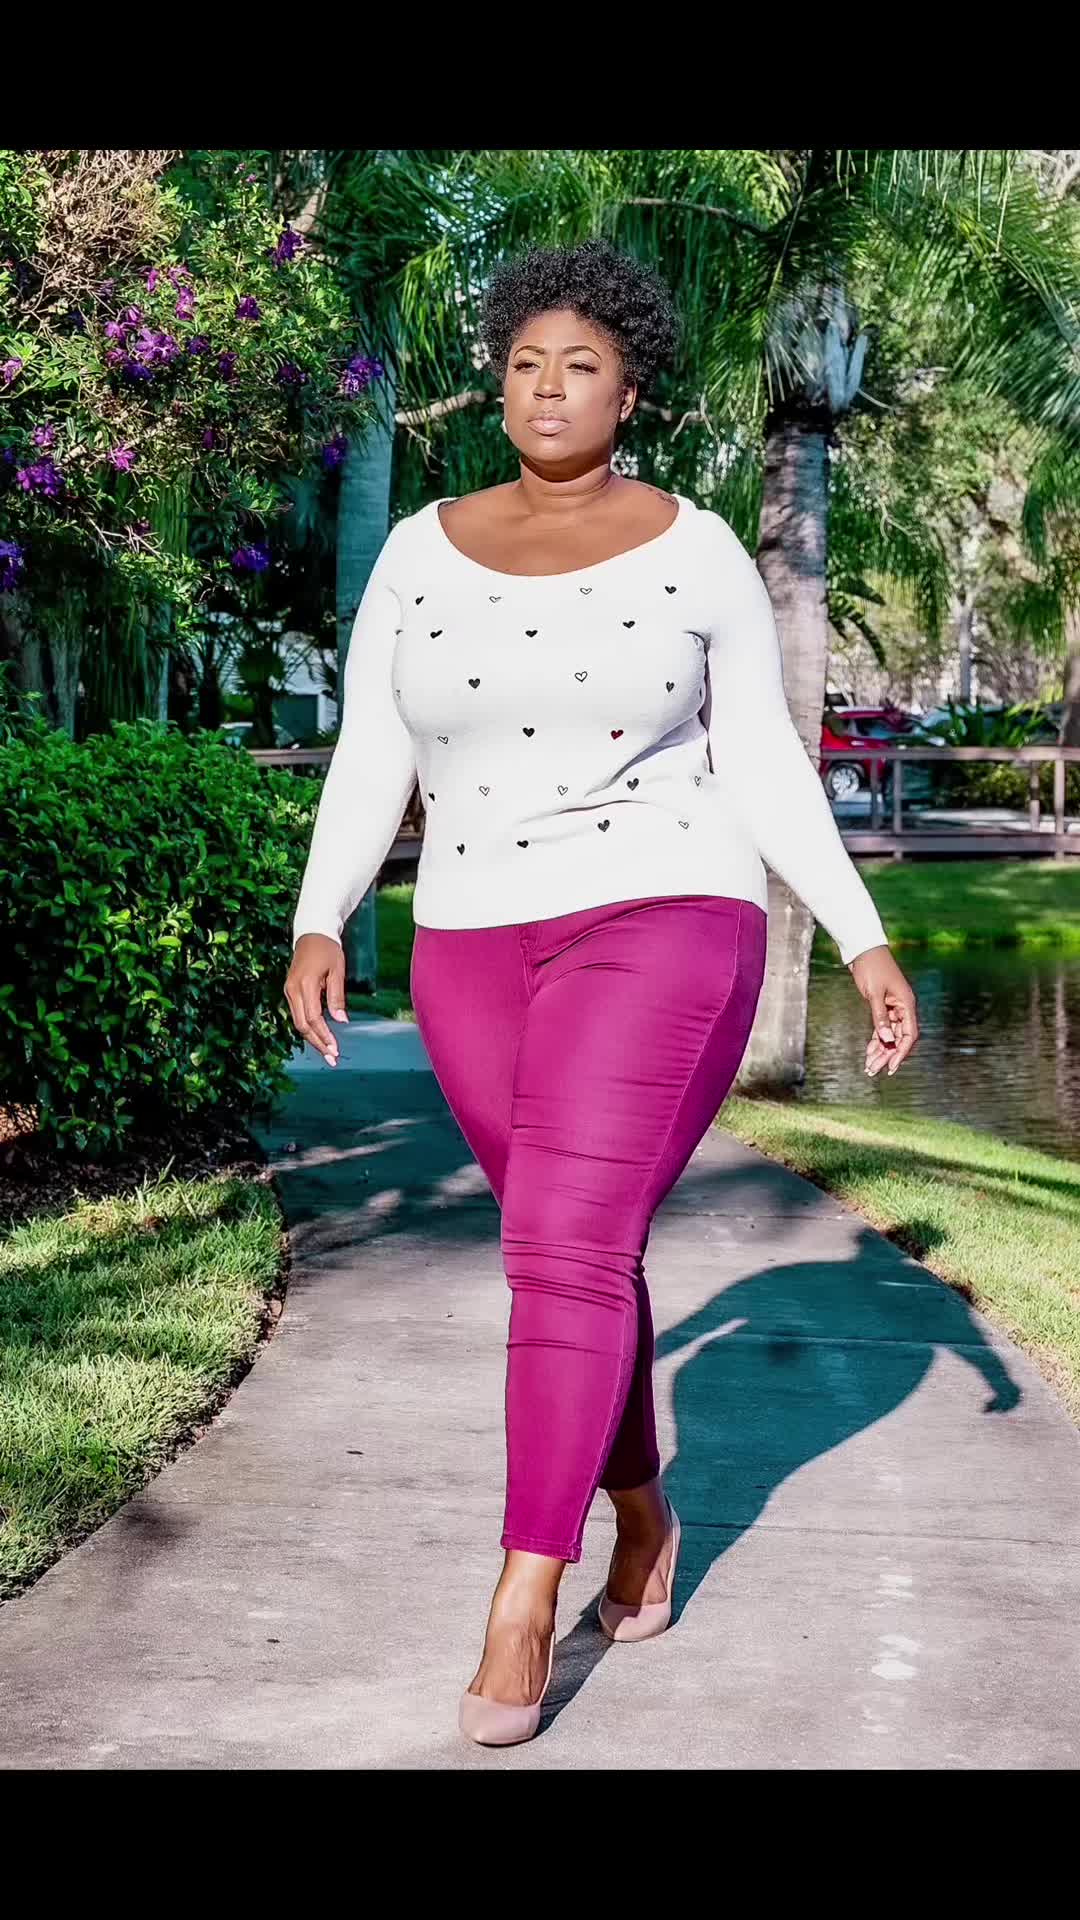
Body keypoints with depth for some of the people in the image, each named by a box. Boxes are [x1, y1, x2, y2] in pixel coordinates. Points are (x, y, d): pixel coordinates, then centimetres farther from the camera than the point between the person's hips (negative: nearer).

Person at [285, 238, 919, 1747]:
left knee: (565, 1249, -17)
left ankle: (520, 1610, -12)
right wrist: (319, 924, -6)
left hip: (664, 930, -4)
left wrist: (865, 942, -4)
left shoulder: (696, 551, -1)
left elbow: (765, 764, 1)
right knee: (584, 1252, 13)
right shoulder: (421, 554, 6)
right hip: (482, 951, 4)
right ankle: (644, 1516, 37)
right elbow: (371, 761, 5)